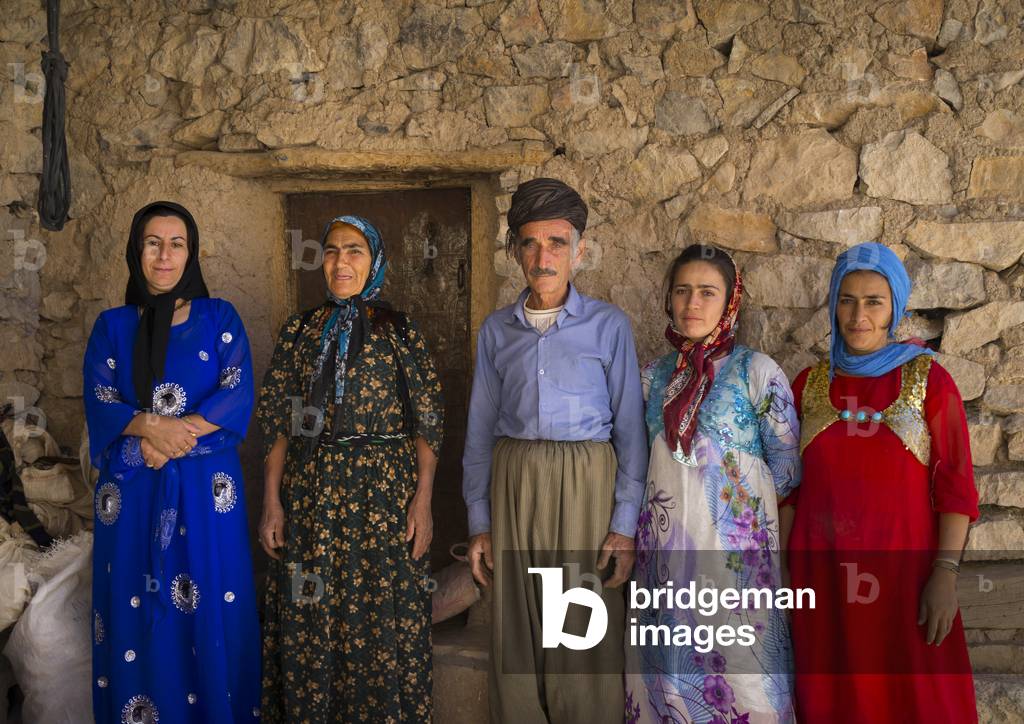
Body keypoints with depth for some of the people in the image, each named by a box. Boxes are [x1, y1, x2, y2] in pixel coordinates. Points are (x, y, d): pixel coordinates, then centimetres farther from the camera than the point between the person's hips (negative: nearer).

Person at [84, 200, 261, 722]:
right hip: (132, 489, 2)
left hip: (206, 487, -1)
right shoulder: (112, 326, 10)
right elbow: (99, 404, -1)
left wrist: (176, 437, -17)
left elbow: (238, 396, -6)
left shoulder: (219, 318, 6)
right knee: (136, 614, 4)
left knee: (210, 612, 0)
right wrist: (152, 426, -19)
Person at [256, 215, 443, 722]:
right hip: (311, 495, 2)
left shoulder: (400, 332, 2)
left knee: (383, 620, 2)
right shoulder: (299, 332, 8)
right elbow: (278, 424, 7)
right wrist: (272, 502, 0)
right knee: (310, 622, 7)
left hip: (384, 491, -2)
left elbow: (427, 423, -1)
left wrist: (422, 500, -9)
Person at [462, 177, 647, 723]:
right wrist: (478, 520, 6)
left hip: (586, 482, -2)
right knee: (516, 627, 8)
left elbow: (630, 429, -2)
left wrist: (625, 523, -7)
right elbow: (480, 430, 9)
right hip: (513, 481, 3)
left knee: (584, 631, 1)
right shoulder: (496, 330, 7)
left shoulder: (609, 325, -1)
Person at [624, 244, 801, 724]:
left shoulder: (756, 371, -7)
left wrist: (736, 492, 6)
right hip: (664, 543, 4)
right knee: (669, 665, 11)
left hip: (734, 544, -4)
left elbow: (786, 469, -3)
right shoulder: (653, 375, 7)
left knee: (738, 671, 1)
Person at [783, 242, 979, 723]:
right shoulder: (810, 384, 7)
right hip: (822, 572, 3)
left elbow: (955, 486, -5)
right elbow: (791, 484, 9)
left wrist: (946, 574, -14)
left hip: (902, 569, -2)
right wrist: (791, 574, 5)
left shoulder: (928, 380, -1)